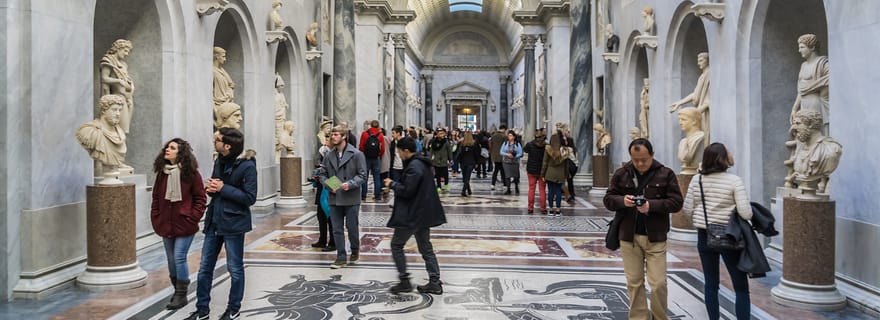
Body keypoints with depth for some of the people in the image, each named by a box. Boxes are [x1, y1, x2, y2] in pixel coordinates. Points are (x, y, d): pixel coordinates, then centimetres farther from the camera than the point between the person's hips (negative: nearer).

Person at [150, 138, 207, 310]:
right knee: (171, 259, 13)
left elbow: (201, 197, -6)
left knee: (179, 258, -6)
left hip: (184, 225, -5)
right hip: (166, 224, 5)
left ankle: (181, 294, 8)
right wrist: (155, 218, 6)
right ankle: (176, 291, 28)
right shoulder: (162, 172, 6)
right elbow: (156, 197, 12)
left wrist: (193, 217, -11)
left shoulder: (191, 173, -8)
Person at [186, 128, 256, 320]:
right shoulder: (219, 161, 7)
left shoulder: (247, 165, -15)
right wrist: (210, 188, -5)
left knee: (235, 269, 9)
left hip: (233, 223, -7)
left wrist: (223, 188, -20)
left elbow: (250, 198, -18)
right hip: (214, 221, 7)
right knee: (205, 268, 11)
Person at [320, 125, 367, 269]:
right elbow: (323, 174, 12)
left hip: (351, 198, -4)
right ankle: (341, 257, 16)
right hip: (334, 198, 4)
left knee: (352, 227, 7)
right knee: (337, 229, 6)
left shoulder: (356, 154, -7)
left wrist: (350, 184, -21)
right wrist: (328, 186, -6)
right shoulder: (329, 155, 6)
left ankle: (355, 251, 31)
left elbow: (362, 175, -7)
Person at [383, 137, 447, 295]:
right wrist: (395, 184, 11)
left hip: (412, 215, -10)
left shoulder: (413, 167, -20)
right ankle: (435, 283, 15)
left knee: (396, 245, 4)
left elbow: (407, 190, -23)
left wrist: (392, 184, -7)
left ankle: (404, 281, 6)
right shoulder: (422, 163, 12)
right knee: (426, 248, 14)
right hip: (424, 214, 10)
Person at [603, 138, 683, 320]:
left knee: (658, 284, 0)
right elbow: (608, 199, 5)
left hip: (655, 237, -2)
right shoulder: (621, 174, 4)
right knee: (634, 283, 9)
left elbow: (676, 202, -5)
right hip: (629, 236, 2)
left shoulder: (665, 174, -2)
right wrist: (622, 201, -17)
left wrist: (651, 205, -20)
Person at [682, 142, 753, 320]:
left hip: (704, 236, 4)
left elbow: (687, 210, 2)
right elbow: (746, 213, -17)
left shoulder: (697, 180, -1)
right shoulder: (735, 181, -13)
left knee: (710, 283, 12)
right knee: (741, 286, 7)